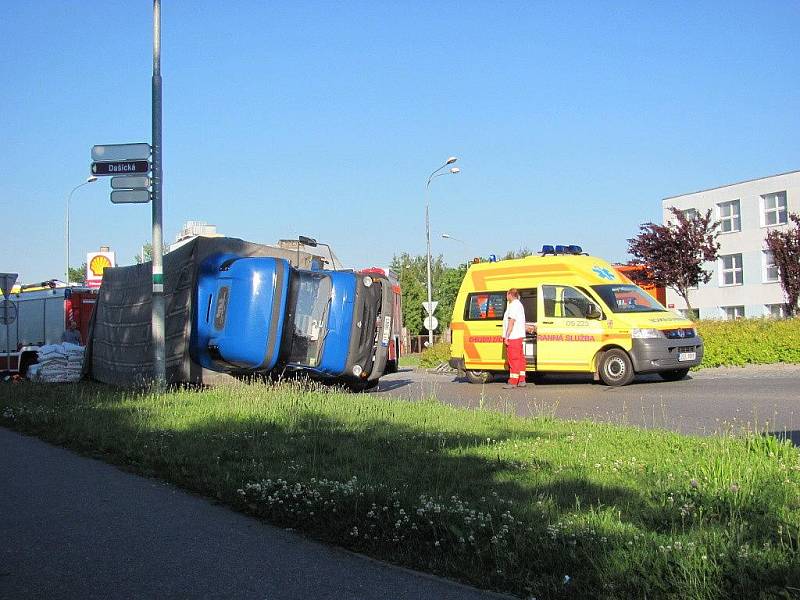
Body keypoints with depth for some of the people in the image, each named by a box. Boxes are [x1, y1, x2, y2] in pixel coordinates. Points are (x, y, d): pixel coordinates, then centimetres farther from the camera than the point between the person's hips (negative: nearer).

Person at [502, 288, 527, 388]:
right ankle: (521, 380, 15)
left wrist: (506, 336, -21)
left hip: (513, 336, -11)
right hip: (519, 336, 11)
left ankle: (513, 382, -9)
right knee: (519, 358, 12)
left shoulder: (514, 305, -14)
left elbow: (511, 322, -20)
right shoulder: (519, 304, 20)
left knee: (513, 359, -10)